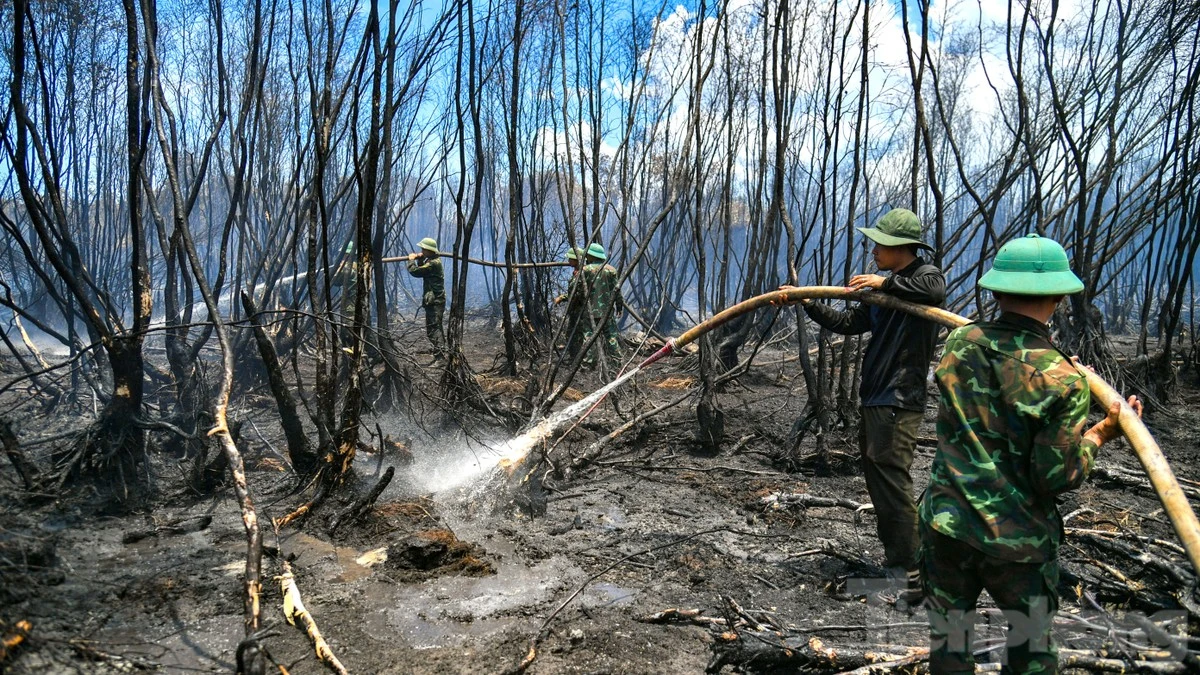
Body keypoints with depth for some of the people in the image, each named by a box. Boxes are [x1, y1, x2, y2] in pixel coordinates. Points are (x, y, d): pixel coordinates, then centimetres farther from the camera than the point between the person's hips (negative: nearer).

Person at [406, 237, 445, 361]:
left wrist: (411, 259, -2)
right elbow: (422, 270, 26)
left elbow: (414, 271, -20)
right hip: (434, 300, 11)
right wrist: (420, 259, 9)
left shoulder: (433, 263, -18)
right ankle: (441, 354, 28)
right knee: (436, 328, 19)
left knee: (433, 329, -14)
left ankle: (440, 356, -19)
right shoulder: (432, 260, 14)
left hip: (434, 302, -11)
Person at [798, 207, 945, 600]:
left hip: (899, 403, -9)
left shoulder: (925, 275, -6)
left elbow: (936, 291, -30)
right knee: (877, 482, 14)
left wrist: (887, 282, -29)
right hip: (873, 400, 9)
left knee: (893, 483, -11)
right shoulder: (883, 293, 20)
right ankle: (893, 560, 26)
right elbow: (849, 324, 24)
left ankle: (911, 576, -6)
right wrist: (808, 304, 19)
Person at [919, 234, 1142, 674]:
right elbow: (1056, 478, -14)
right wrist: (1100, 434, 2)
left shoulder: (958, 344, -4)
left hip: (945, 526, 3)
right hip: (1017, 542, -3)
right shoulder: (1062, 381, -17)